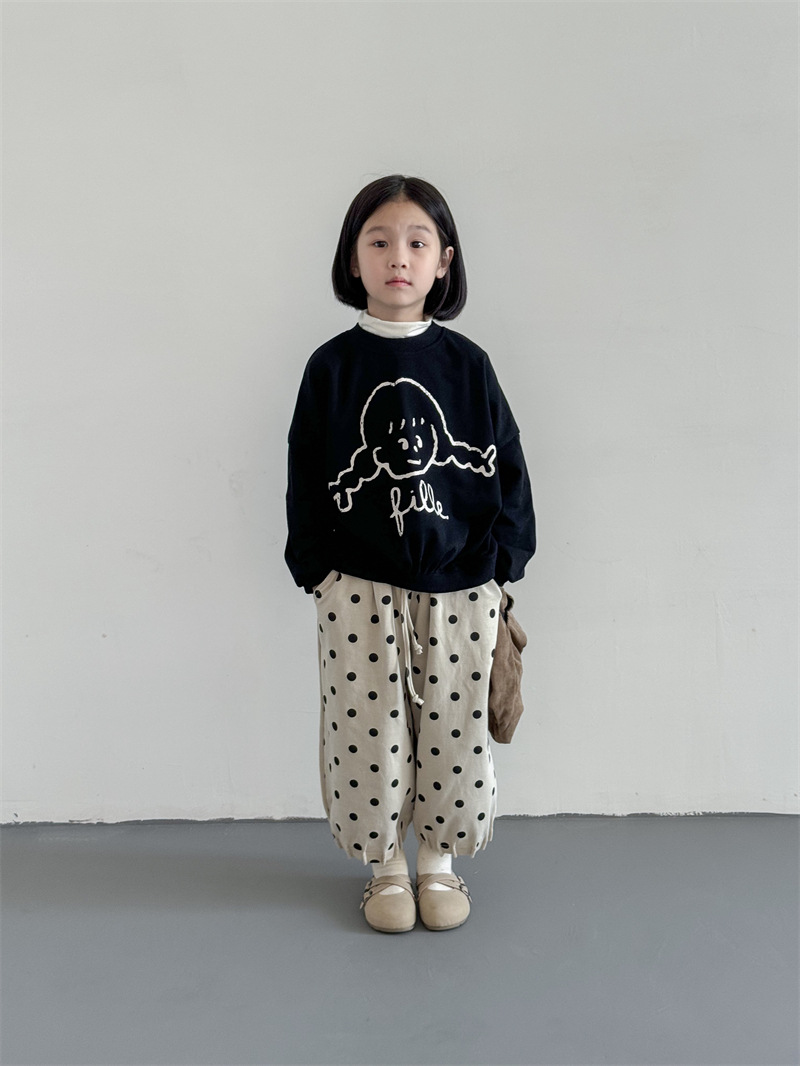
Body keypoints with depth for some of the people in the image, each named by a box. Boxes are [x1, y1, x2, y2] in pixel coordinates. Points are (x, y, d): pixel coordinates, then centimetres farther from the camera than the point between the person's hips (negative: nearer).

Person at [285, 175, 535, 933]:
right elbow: (306, 475, 2)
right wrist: (318, 565, -3)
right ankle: (385, 867, 28)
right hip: (360, 586, 0)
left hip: (459, 586, 1)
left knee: (455, 728, 9)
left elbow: (505, 465, 5)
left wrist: (500, 558, -1)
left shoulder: (466, 365, 2)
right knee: (369, 731, 7)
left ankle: (438, 859, 31)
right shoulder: (332, 366, 0)